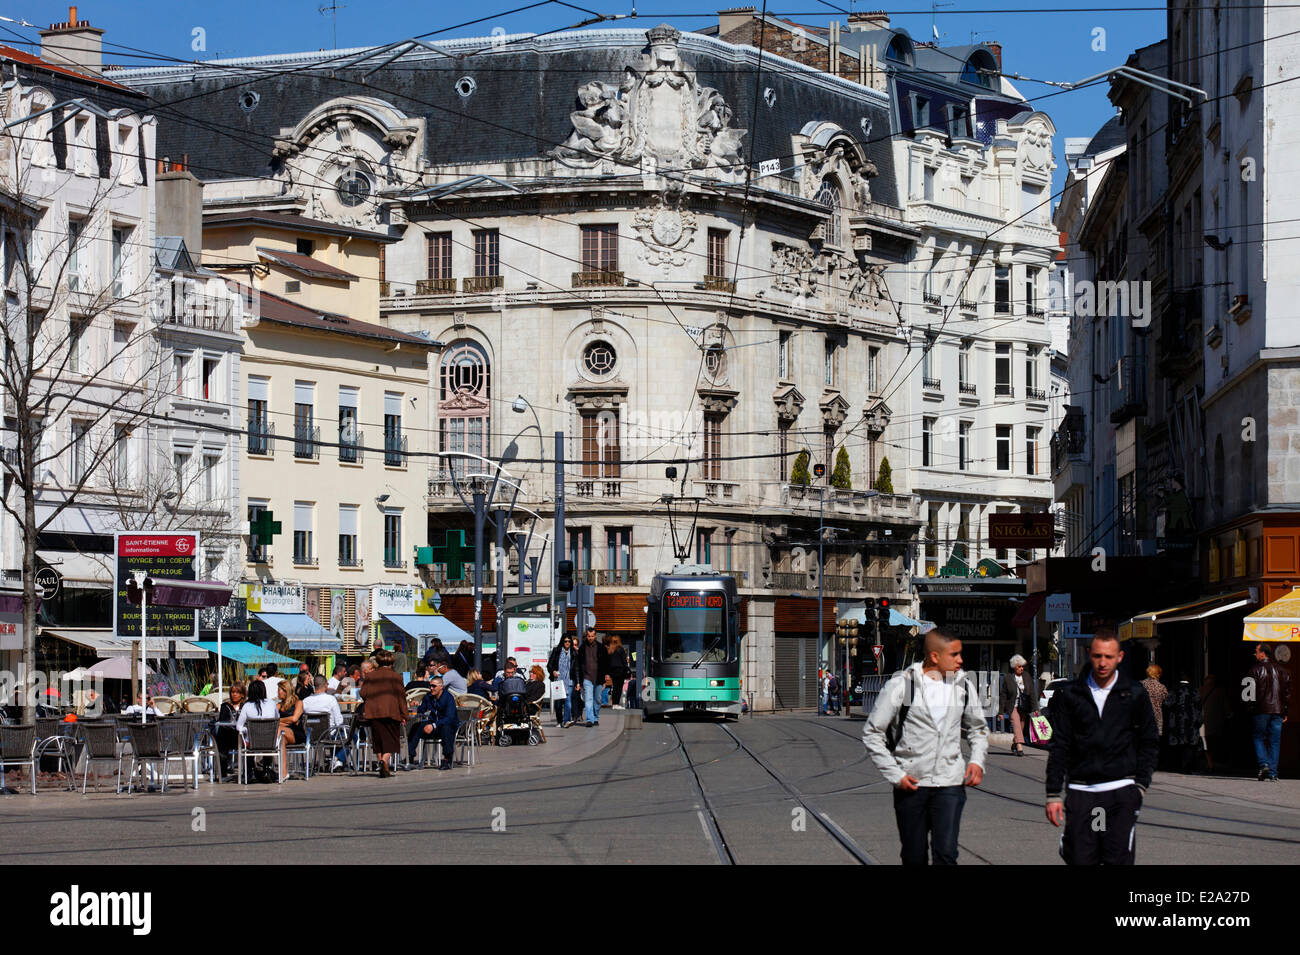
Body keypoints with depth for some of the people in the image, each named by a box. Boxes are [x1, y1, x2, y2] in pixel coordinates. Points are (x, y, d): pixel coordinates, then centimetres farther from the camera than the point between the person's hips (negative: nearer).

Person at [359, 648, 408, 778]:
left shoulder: (370, 676, 4)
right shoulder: (395, 677, 0)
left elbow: (363, 694, 6)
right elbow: (401, 696, -1)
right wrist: (404, 715, 3)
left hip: (374, 713, 2)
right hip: (391, 713, -2)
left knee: (378, 741, 12)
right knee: (390, 741, 1)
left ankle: (382, 764, 11)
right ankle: (384, 761, -22)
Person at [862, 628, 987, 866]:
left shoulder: (963, 686, 5)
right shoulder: (902, 685, -7)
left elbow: (977, 728, 22)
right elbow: (872, 733, -2)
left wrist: (977, 761, 3)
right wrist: (895, 775, -8)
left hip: (949, 784, 2)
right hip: (910, 784, -2)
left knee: (946, 853, -12)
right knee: (914, 857, 7)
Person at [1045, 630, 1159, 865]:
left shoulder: (1135, 694, 4)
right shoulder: (1070, 694, 5)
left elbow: (1149, 743, 10)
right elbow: (1059, 746, 6)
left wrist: (1140, 786, 0)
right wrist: (1053, 794, 1)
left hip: (1121, 791, -1)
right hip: (1081, 791, 1)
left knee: (1118, 860, -8)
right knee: (1079, 860, -2)